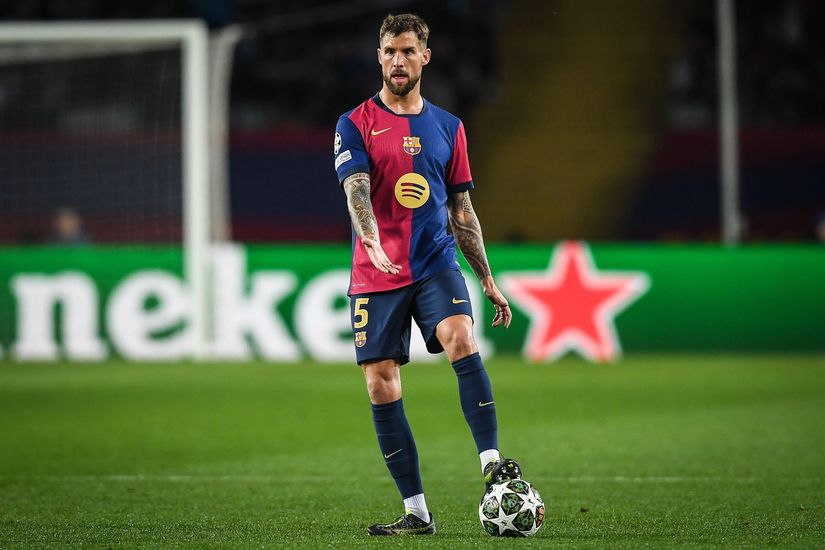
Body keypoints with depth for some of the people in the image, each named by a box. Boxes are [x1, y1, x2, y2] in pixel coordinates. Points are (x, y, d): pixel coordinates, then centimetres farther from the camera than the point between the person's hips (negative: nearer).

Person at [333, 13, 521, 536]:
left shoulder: (447, 127, 12)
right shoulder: (356, 125, 2)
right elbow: (356, 190, -15)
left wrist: (488, 280, 16)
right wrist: (373, 245, -33)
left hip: (436, 263, 1)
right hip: (376, 276, -1)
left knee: (463, 341, -26)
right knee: (381, 388, -3)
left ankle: (493, 466, -31)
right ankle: (417, 512, 4)